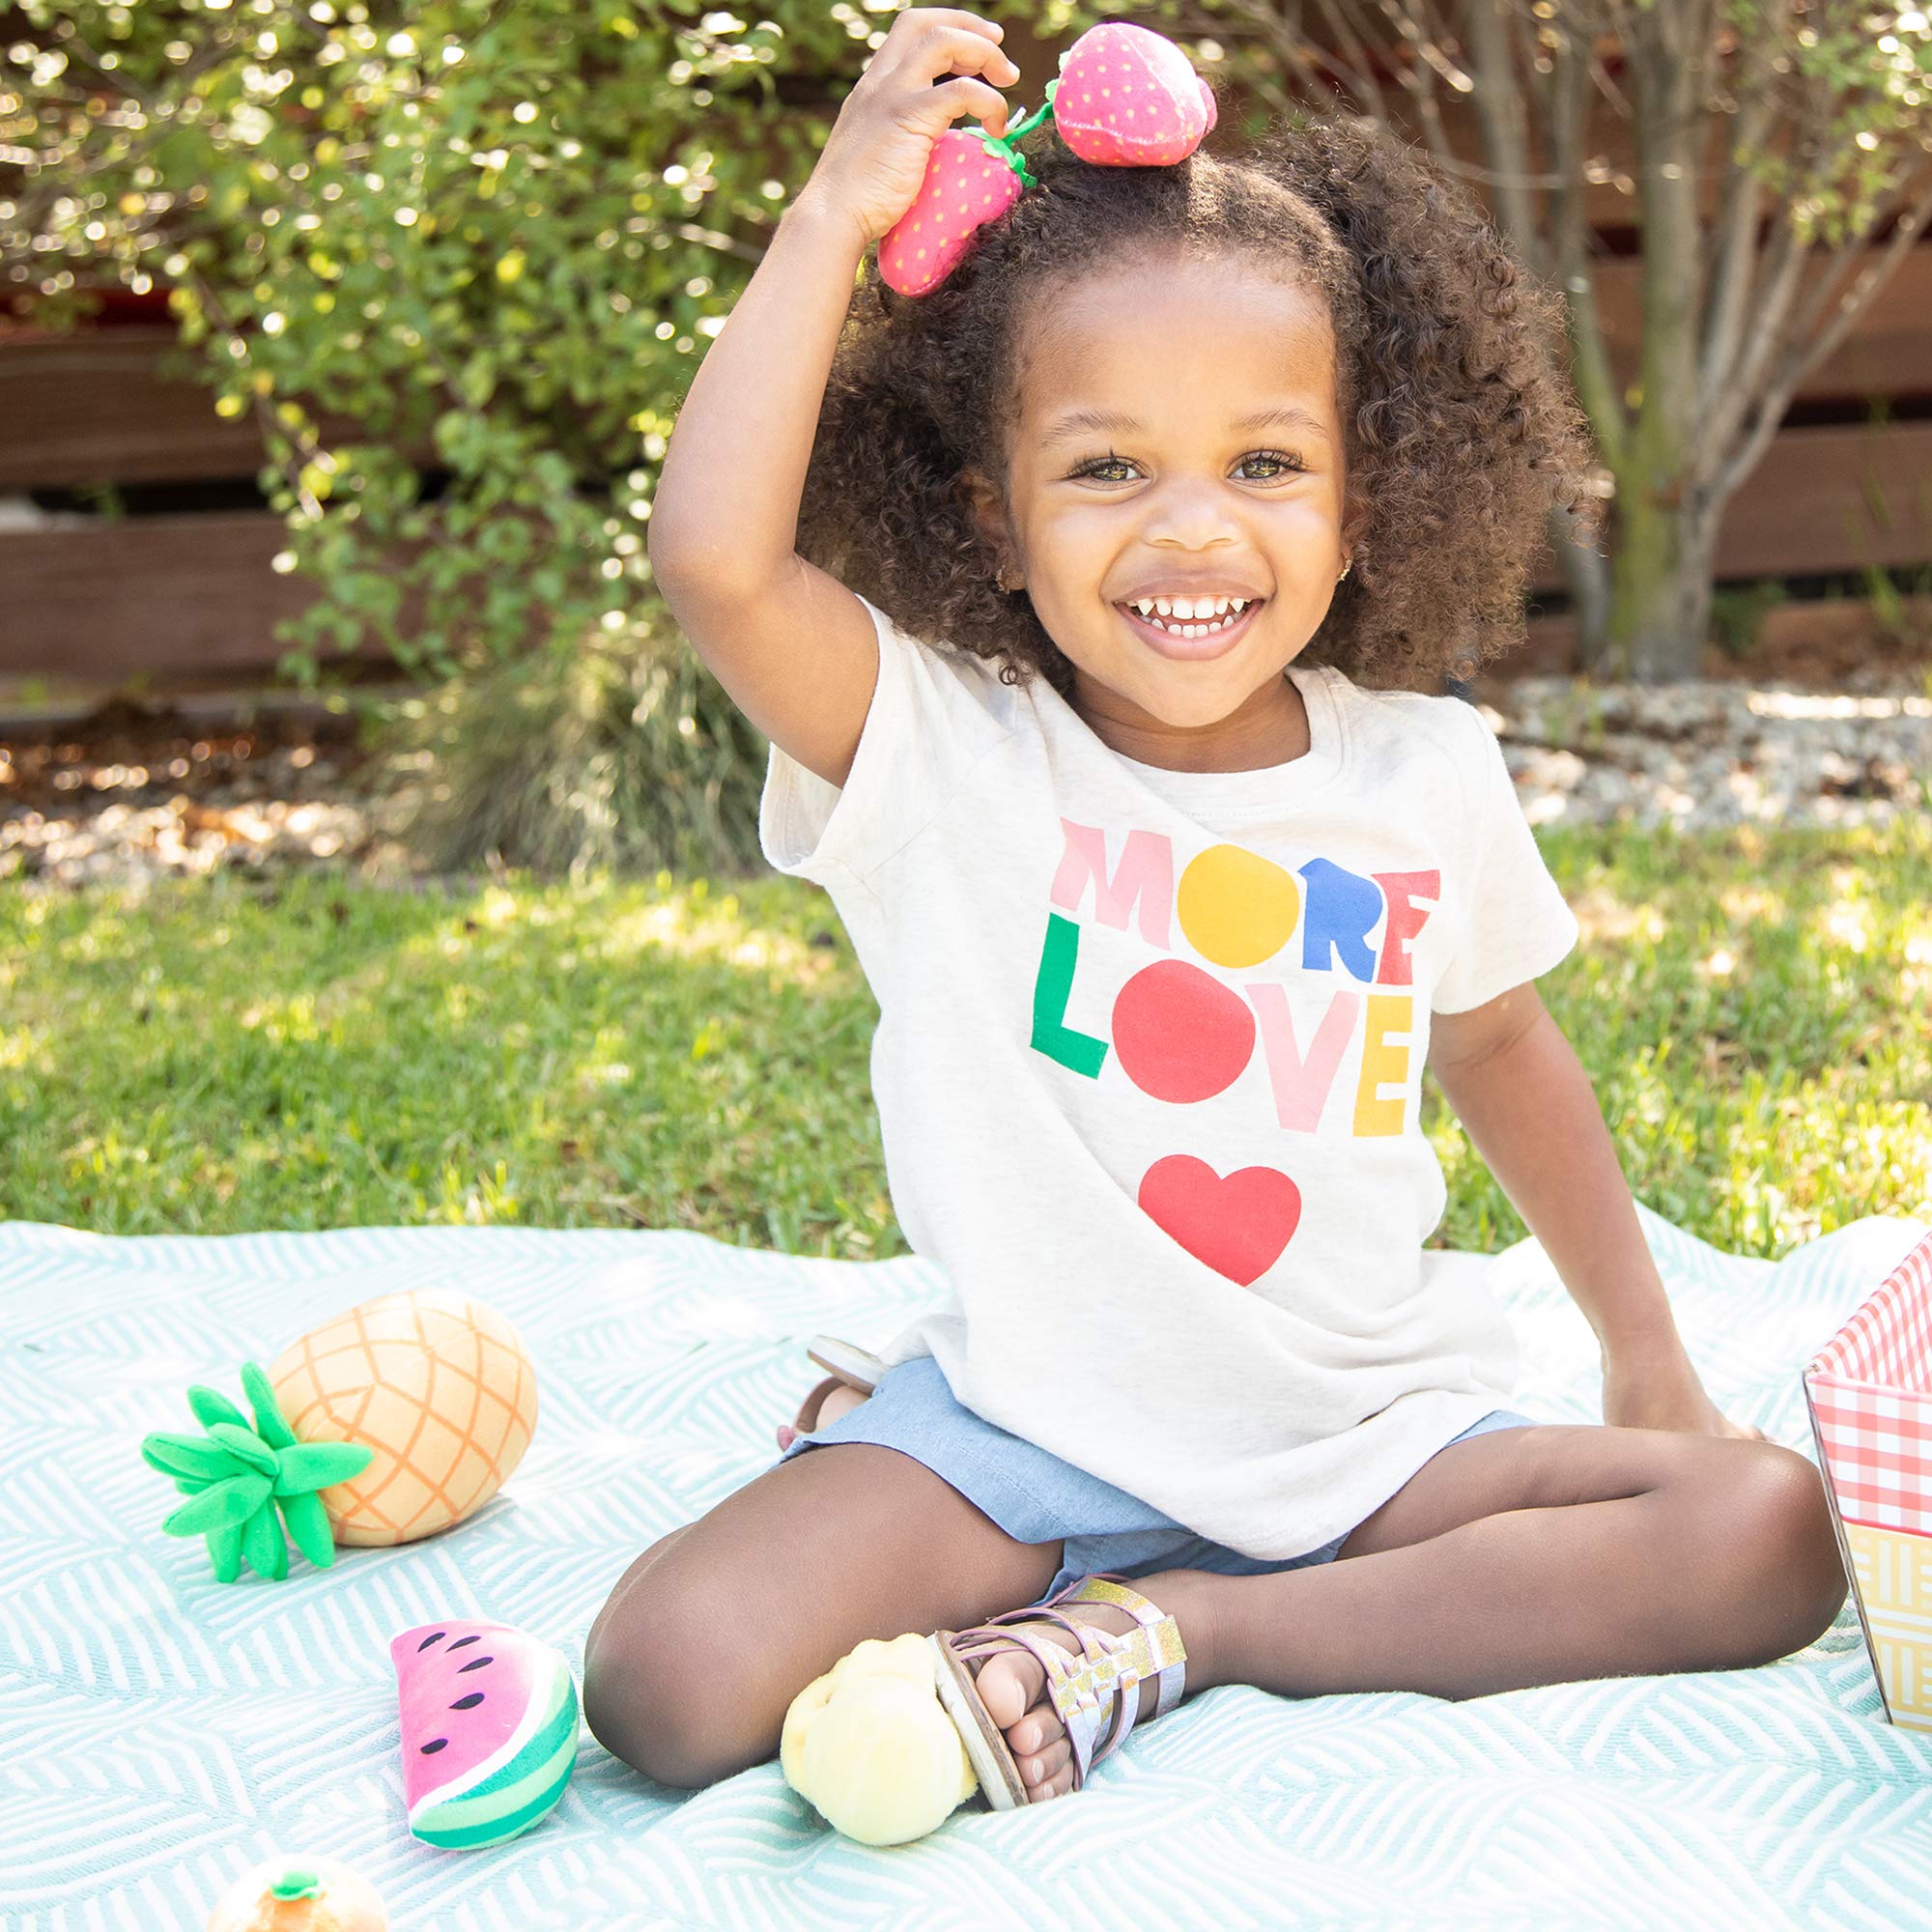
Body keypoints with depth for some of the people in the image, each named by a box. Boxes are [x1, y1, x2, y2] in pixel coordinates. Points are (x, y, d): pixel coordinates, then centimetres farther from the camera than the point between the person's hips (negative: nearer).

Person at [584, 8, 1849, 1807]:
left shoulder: (1426, 776, 0)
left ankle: (1186, 1628, -15)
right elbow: (713, 558, -29)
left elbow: (1502, 1052, 17)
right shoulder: (939, 756, -10)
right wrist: (841, 209, -20)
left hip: (1366, 1436, 4)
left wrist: (1644, 1351, 17)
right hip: (1026, 1432, -4)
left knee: (1769, 1530, -19)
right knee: (671, 1680, -26)